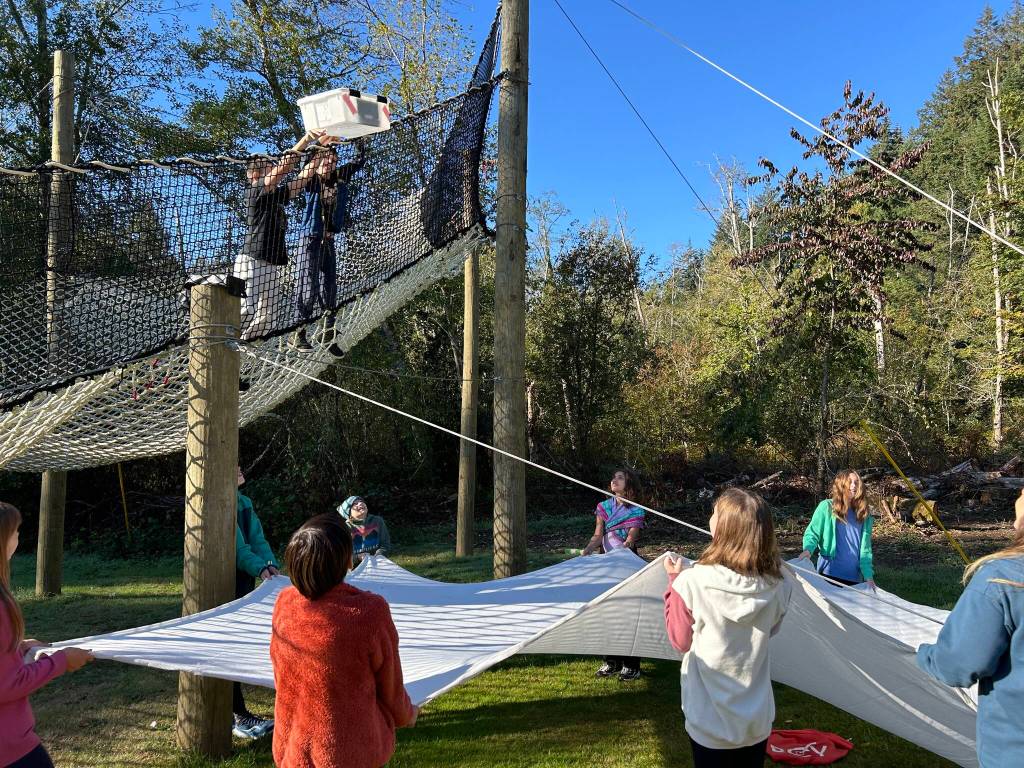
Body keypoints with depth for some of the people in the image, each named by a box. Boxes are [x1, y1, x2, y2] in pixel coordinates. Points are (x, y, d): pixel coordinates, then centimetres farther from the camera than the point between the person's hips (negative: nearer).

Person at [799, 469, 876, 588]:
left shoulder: (863, 514, 9)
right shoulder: (827, 507, -3)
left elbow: (865, 548, 8)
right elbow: (812, 533, -3)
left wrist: (869, 576, 1)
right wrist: (808, 549, -24)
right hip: (830, 573, -4)